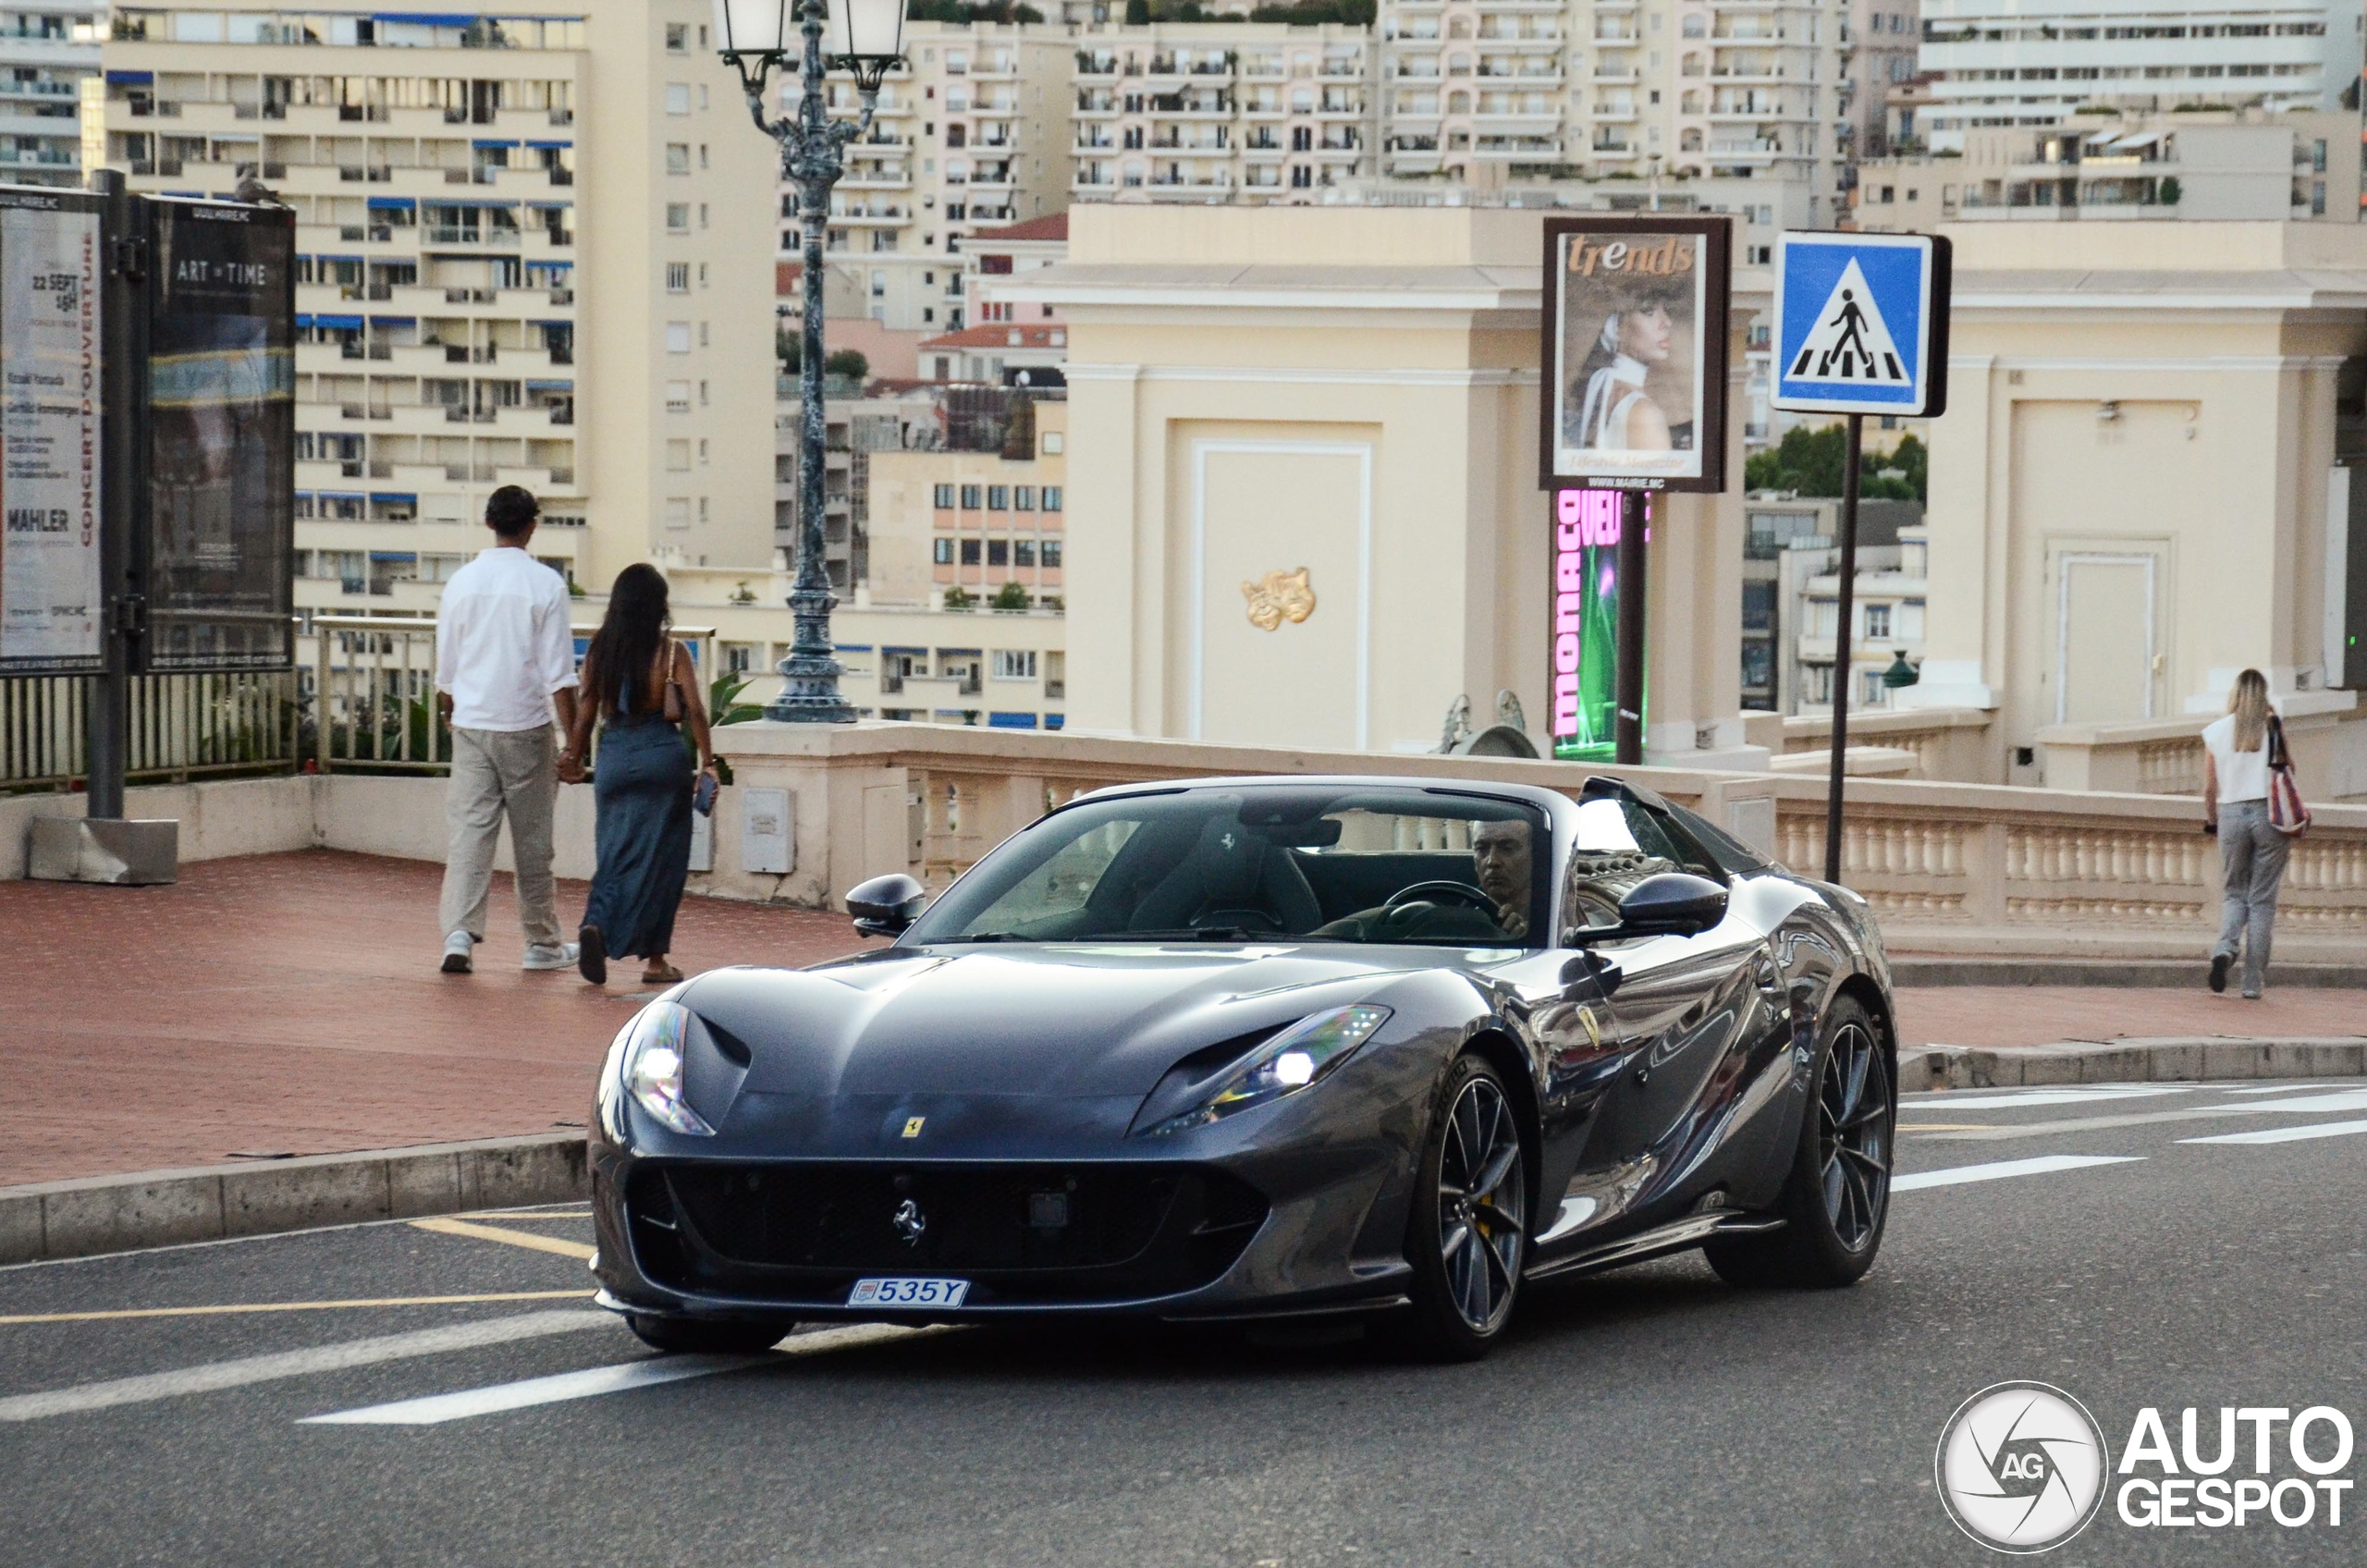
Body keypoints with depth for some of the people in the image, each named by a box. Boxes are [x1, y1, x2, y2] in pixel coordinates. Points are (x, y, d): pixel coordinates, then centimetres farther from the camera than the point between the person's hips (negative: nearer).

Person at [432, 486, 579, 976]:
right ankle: (542, 943, 18)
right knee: (532, 839, 8)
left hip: (470, 724, 2)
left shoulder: (462, 582, 4)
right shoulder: (545, 583, -6)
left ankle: (459, 933, -17)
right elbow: (559, 672, -8)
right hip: (525, 725, -2)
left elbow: (445, 672, 10)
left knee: (469, 831, -1)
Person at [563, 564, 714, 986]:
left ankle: (596, 925, -19)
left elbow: (586, 710, 4)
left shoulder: (599, 651, 2)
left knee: (617, 854, 8)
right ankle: (654, 959, 9)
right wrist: (707, 763, -3)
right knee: (659, 858, 6)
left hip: (613, 758, 2)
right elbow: (694, 710, -8)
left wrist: (573, 754, 14)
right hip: (661, 757, -2)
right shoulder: (671, 653, -4)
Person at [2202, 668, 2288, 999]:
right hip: (2268, 812, -1)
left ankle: (2225, 947, -16)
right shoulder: (2273, 729, -2)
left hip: (2232, 814, 1)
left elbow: (2210, 788, 8)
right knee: (2262, 899, 4)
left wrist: (2210, 820, 19)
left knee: (2234, 893, 13)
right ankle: (2253, 981, 2)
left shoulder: (2216, 732, 2)